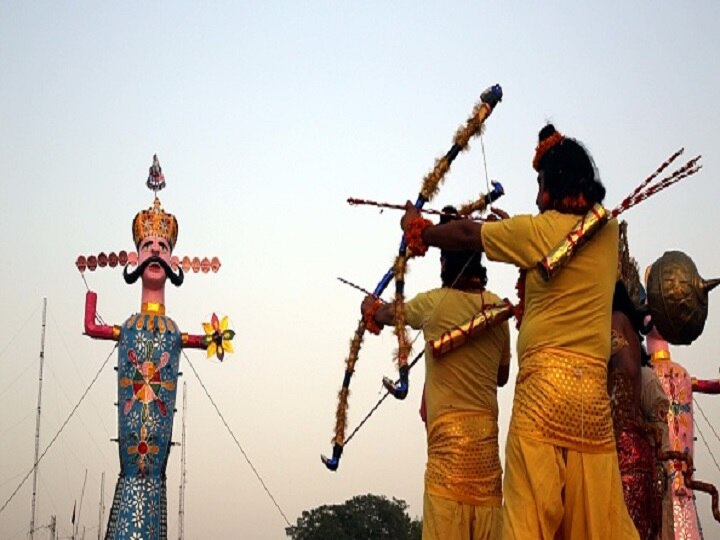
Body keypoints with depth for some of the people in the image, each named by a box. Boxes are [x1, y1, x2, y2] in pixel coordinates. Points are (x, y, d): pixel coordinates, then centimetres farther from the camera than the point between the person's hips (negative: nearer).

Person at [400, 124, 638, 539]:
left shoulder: (541, 230, -3)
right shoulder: (607, 232, 13)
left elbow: (467, 234, 8)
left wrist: (419, 230, 24)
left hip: (546, 381, -6)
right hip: (594, 387, 6)